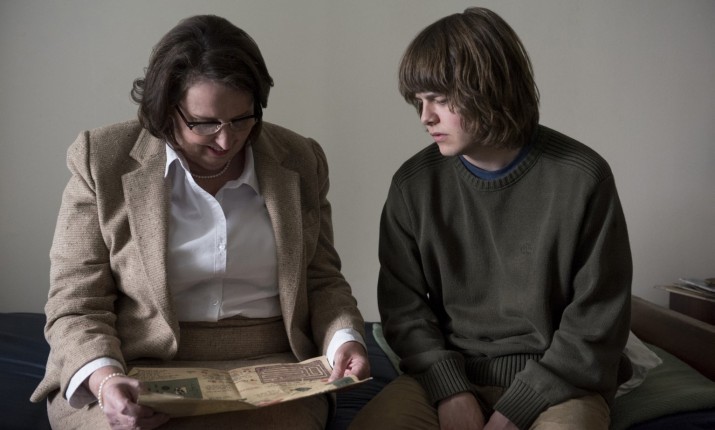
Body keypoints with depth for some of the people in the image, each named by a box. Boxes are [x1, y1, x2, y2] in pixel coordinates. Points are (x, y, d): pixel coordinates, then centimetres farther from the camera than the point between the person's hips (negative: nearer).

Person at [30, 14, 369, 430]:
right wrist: (103, 377, -22)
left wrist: (344, 339, -9)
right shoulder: (102, 161, -3)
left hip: (268, 368, 2)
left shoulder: (300, 161, 5)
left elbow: (322, 280, 10)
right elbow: (76, 305, -3)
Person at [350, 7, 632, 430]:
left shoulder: (582, 178, -9)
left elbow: (597, 321, -7)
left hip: (557, 380, -1)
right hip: (449, 371, 2)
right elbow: (403, 305, 3)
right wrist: (449, 388, -12)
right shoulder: (414, 184, -2)